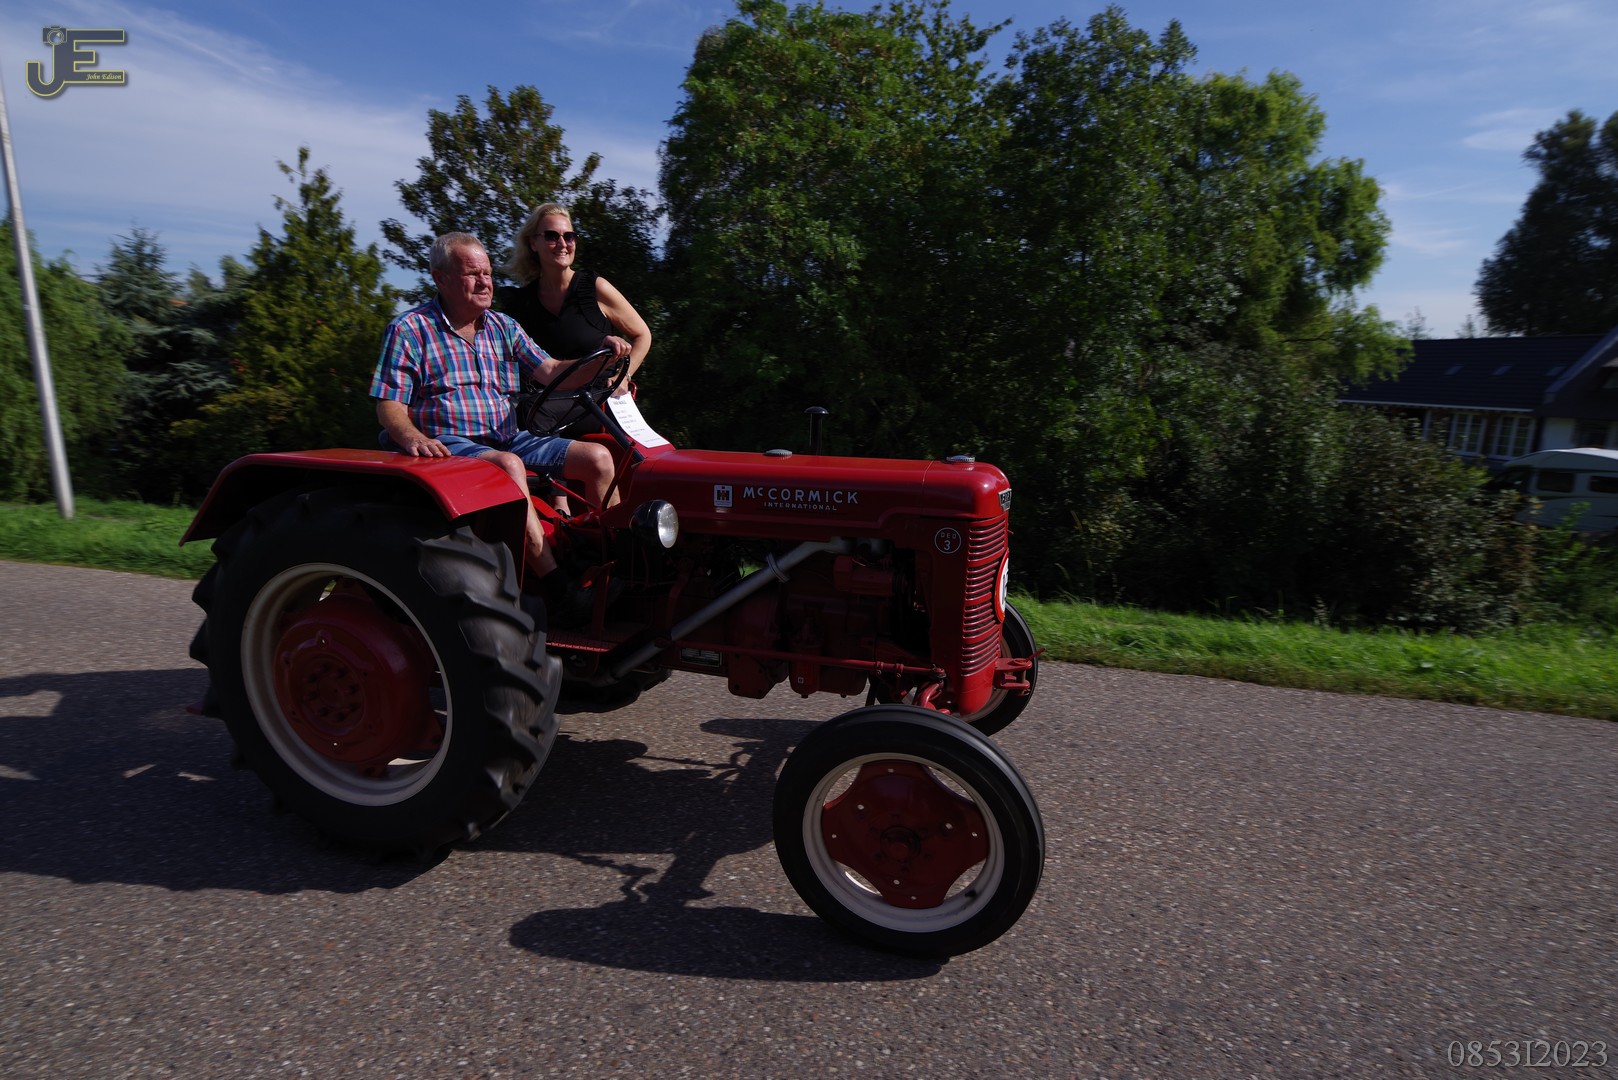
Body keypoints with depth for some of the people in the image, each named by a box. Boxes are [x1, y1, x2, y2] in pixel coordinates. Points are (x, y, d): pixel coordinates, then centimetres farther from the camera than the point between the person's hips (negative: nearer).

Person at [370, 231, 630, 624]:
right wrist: (413, 437, -28)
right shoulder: (409, 330, -1)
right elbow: (389, 405, -5)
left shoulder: (503, 327, 15)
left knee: (598, 456, -11)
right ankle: (556, 588, -40)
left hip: (509, 439, 6)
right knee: (509, 465, -39)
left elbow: (552, 373, 7)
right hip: (449, 443, -6)